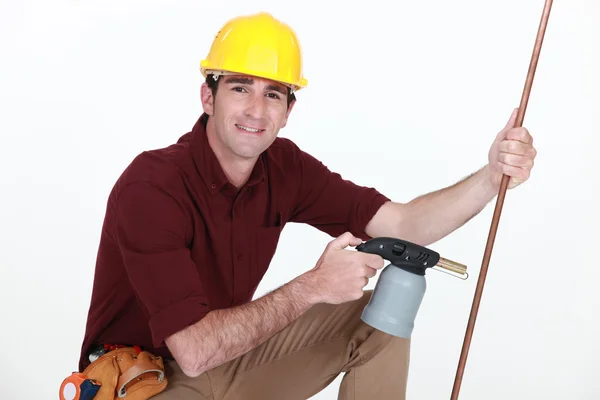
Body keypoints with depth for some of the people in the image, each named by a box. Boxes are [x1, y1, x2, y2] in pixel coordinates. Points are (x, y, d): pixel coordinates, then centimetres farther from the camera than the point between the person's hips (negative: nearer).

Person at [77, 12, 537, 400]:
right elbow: (194, 351, -33)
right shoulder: (150, 187, -28)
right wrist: (311, 287, -31)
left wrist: (491, 177, -24)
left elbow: (402, 224, -9)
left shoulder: (284, 167, -9)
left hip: (228, 354, 6)